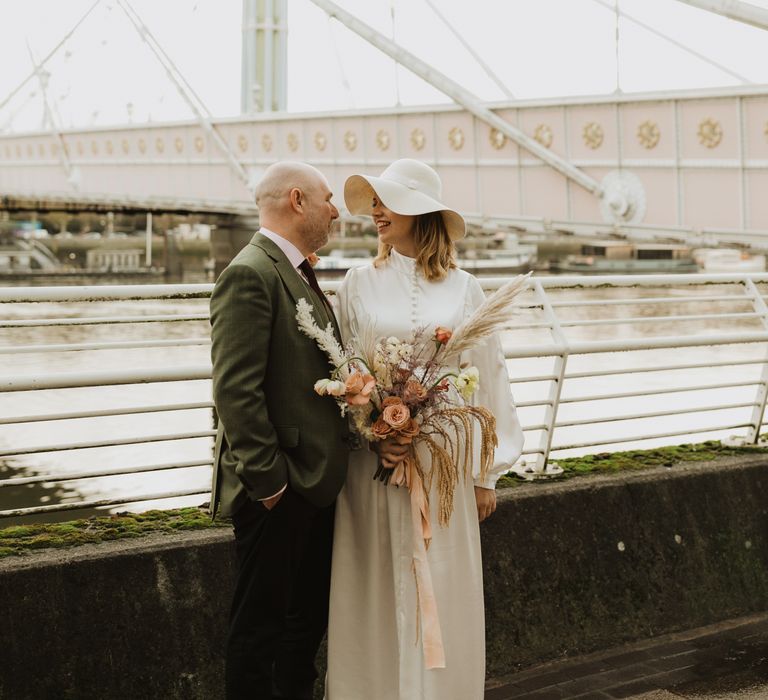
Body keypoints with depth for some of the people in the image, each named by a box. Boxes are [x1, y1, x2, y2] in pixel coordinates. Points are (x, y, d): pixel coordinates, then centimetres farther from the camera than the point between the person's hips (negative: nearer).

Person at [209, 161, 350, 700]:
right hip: (278, 491, -10)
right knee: (262, 623, 2)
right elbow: (236, 390, -22)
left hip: (314, 480, 10)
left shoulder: (295, 273, 15)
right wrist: (267, 479, -21)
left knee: (310, 615, 19)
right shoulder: (251, 274, -16)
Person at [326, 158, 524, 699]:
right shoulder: (359, 283, 3)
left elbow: (487, 378, 5)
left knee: (444, 594, 4)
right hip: (374, 461, 0)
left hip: (446, 464, 0)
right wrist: (372, 434, -14)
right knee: (378, 593, 3)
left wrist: (487, 474, 4)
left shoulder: (464, 289, 3)